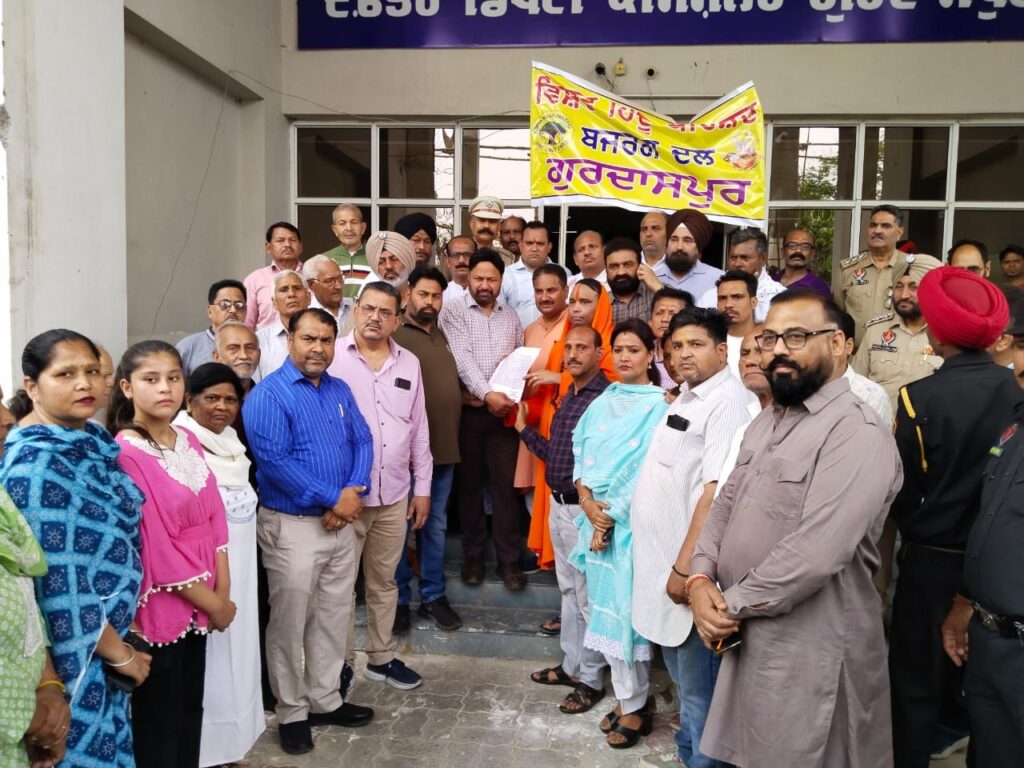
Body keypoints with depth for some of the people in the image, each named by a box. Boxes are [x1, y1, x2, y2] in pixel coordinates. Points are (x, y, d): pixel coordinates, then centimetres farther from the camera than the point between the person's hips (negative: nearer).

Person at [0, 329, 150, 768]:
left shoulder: (94, 441, 3)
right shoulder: (36, 465, -22)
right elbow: (57, 583, -23)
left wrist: (122, 636, 11)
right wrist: (119, 653, -14)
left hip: (108, 635, 8)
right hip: (75, 652, -8)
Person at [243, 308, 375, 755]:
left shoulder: (340, 391, 9)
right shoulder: (268, 395, -12)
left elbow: (362, 441, 6)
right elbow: (274, 462, -21)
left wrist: (355, 492, -13)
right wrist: (334, 498, -20)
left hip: (341, 522, 7)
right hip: (292, 526, -6)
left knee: (334, 617, 15)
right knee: (290, 622, 6)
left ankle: (325, 700, 31)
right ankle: (291, 713, 23)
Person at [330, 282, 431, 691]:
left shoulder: (409, 363, 8)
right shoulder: (332, 357, -6)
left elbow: (419, 429, 12)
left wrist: (422, 487, 11)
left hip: (394, 493, 4)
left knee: (384, 580, 17)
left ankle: (382, 656, 31)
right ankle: (340, 661, 24)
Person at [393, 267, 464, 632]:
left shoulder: (440, 335, 15)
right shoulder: (395, 336, -11)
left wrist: (459, 399, 12)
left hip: (444, 448, 7)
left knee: (435, 526, 15)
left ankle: (433, 596, 27)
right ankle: (399, 599, 20)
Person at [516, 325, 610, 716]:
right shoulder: (567, 397, 11)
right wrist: (524, 428, 15)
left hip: (584, 509, -9)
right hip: (558, 506, 9)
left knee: (588, 596, 3)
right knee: (569, 590, 19)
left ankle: (591, 680, 18)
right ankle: (571, 664, 33)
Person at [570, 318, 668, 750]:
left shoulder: (660, 405, -6)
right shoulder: (602, 403, 12)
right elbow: (581, 453, 8)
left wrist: (611, 515, -13)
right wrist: (587, 501, -8)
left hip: (633, 521, -6)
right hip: (595, 517, 6)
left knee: (625, 608, 0)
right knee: (607, 607, 10)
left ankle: (634, 707, 15)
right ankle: (628, 697, 25)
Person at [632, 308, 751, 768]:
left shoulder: (727, 400, -17)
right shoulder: (685, 399, 13)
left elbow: (716, 492, -24)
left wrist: (685, 567, -23)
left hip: (688, 564, -9)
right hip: (661, 557, 10)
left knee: (698, 684, 6)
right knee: (681, 674, 24)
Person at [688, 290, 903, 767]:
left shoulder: (857, 432, -19)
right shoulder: (767, 421, 11)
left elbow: (815, 553, -27)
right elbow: (725, 505, 11)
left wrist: (730, 604, -16)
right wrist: (701, 580, -6)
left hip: (810, 650, -8)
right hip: (748, 636, 8)